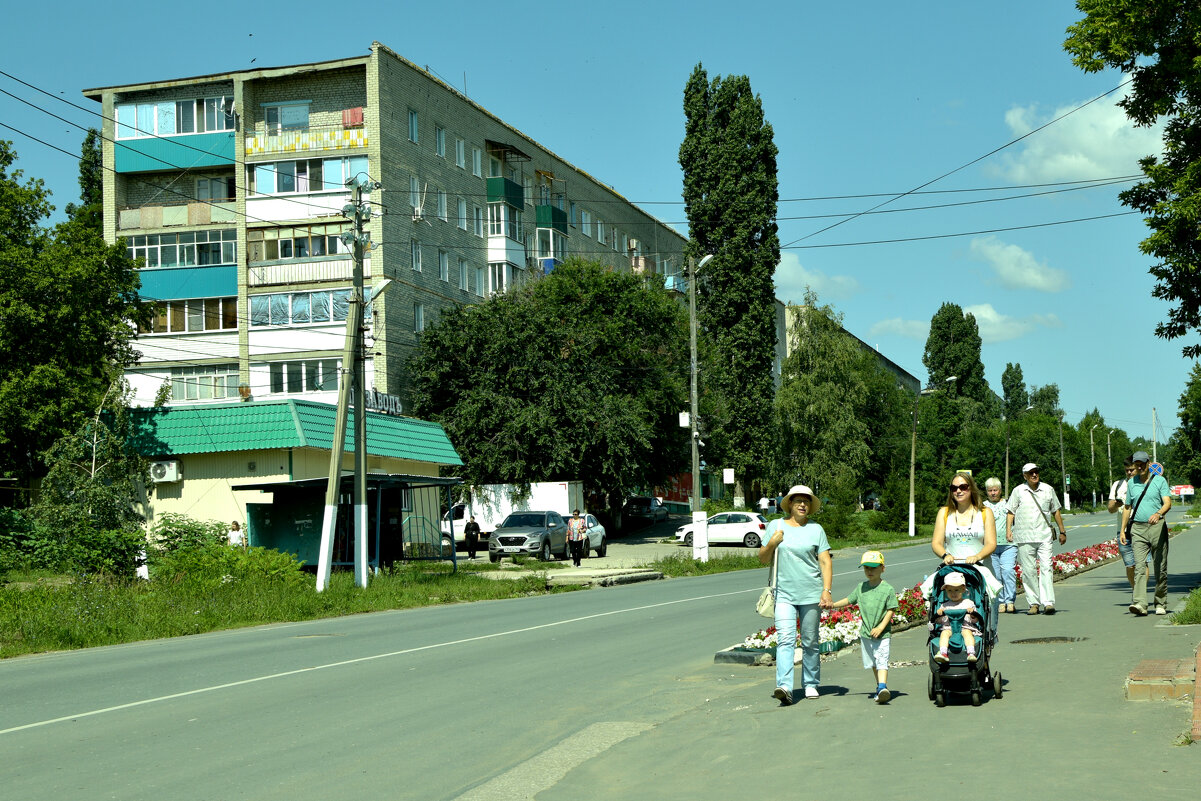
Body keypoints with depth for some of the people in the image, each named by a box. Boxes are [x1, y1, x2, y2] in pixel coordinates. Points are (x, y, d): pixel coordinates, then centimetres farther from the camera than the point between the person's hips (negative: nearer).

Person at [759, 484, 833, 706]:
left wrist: (826, 590, -7)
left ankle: (811, 684, 20)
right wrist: (772, 543, -9)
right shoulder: (775, 526, 8)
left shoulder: (816, 529, 6)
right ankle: (784, 687, -23)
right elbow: (763, 559, 11)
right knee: (785, 639, -14)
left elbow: (826, 562, 3)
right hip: (784, 594, 0)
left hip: (811, 594, 0)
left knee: (810, 642, 7)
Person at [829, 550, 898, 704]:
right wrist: (834, 605, -1)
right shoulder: (861, 587, 8)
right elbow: (849, 600, 15)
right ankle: (880, 688, 27)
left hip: (882, 633, -5)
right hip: (866, 632, 5)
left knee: (882, 660, -17)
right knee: (872, 662, 14)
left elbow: (891, 610, -7)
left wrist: (880, 628, -15)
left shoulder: (888, 589, -7)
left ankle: (883, 687, -28)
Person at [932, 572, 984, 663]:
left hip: (966, 627, -1)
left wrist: (972, 613, -9)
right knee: (944, 633, -31)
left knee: (967, 632, -34)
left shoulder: (968, 603, 18)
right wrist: (938, 614, -6)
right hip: (948, 628, 1)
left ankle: (971, 653, -52)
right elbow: (938, 621, 15)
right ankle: (943, 653, -48)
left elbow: (976, 620, 12)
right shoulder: (944, 605, 21)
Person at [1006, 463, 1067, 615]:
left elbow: (1056, 511, 22)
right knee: (1028, 571, 0)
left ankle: (1048, 603, -15)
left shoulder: (1048, 490, 13)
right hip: (1024, 538, 0)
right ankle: (1033, 603, 6)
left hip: (1044, 536, 0)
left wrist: (1062, 531, 23)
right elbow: (1010, 512, 9)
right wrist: (1008, 530, -5)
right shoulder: (1018, 491, 8)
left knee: (1046, 568, -10)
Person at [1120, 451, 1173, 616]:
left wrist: (1159, 514, -31)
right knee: (1139, 566, -13)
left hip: (1157, 527, -2)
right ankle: (1139, 603, -23)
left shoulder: (1160, 481, 2)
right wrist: (1123, 530, 16)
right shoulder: (1131, 483, 13)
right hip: (1138, 529, 2)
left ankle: (1161, 604, 17)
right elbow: (1127, 508, 21)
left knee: (1160, 568, 4)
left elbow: (1168, 503, -10)